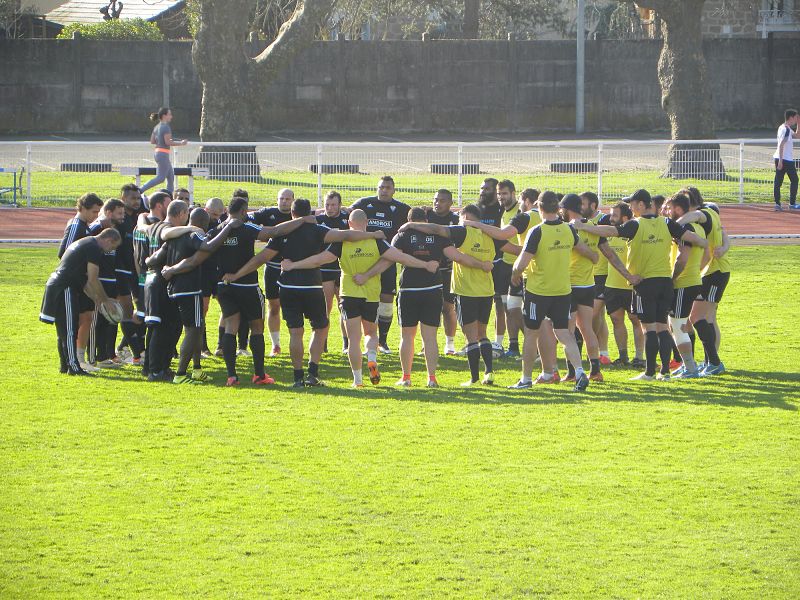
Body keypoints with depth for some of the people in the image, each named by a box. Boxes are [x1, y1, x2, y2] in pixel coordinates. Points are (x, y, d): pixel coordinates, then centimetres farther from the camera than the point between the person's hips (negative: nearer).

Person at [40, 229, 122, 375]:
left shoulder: (84, 243, 22)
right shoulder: (94, 248, -10)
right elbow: (93, 280, -11)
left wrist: (97, 299, 23)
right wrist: (105, 300, 1)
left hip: (55, 285, 10)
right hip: (65, 289, -10)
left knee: (64, 330, 15)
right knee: (70, 330, -6)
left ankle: (65, 365, 21)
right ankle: (73, 367, -5)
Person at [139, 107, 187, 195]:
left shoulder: (157, 127, 12)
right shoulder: (165, 127, -14)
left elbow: (152, 141, 14)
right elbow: (167, 142, -20)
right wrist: (181, 143, -12)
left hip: (158, 153, 10)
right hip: (163, 154, -10)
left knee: (171, 177, 13)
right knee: (160, 178, -7)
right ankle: (141, 190, -12)